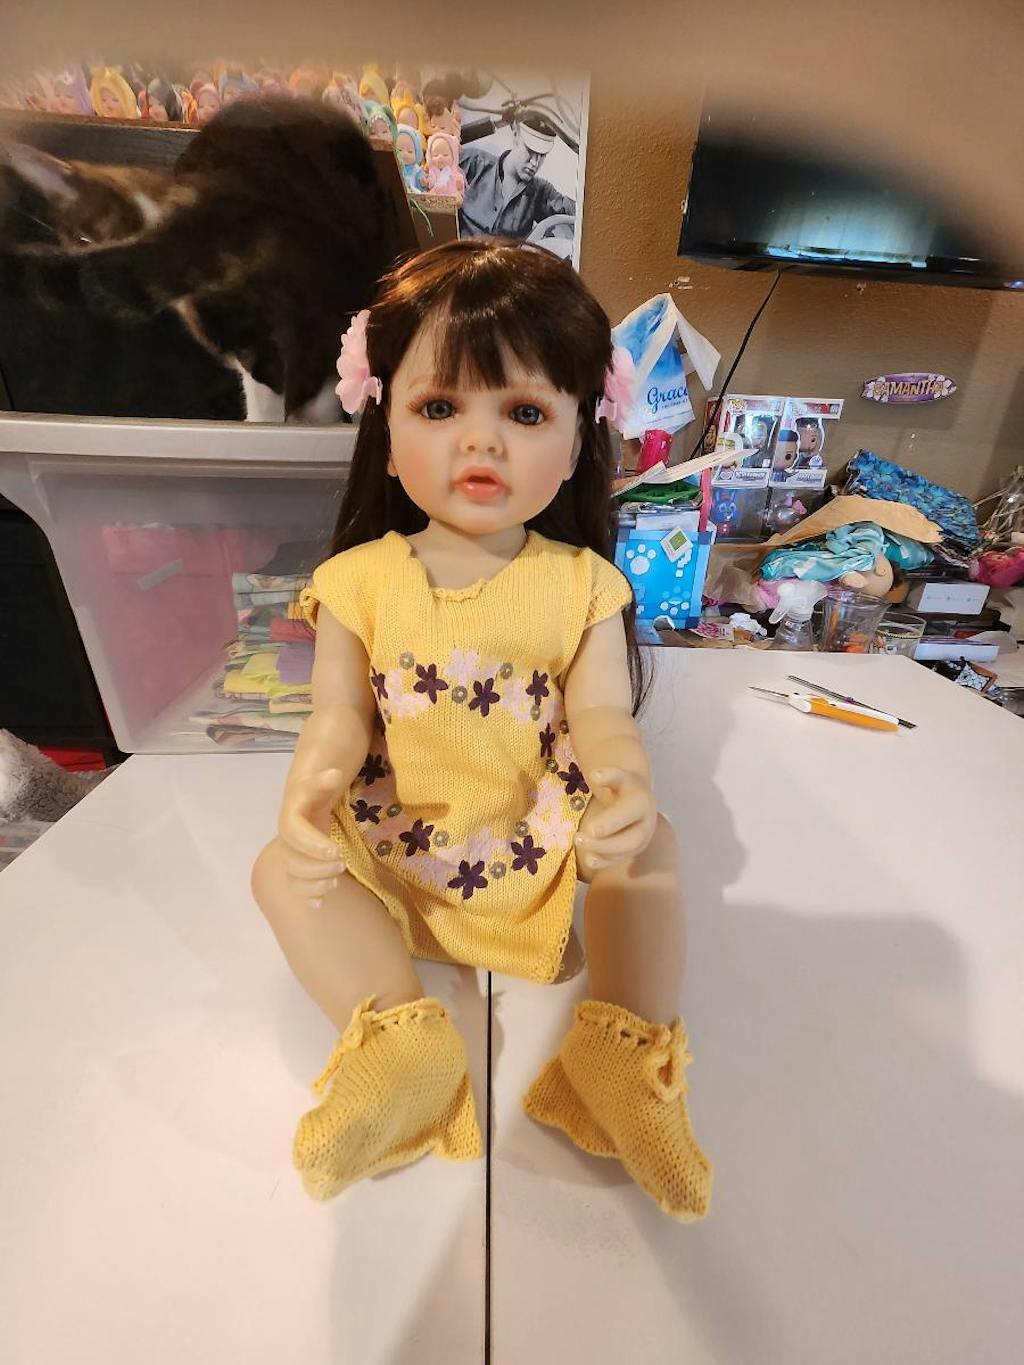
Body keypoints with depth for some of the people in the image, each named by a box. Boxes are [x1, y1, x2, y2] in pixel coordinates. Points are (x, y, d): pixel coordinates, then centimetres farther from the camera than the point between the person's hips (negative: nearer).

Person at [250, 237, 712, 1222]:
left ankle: (619, 1044, -10)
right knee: (279, 873, -17)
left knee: (653, 849, -21)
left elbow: (602, 716, -11)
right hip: (392, 849, 1)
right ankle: (404, 1040, -13)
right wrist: (309, 794, -29)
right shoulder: (361, 578, -5)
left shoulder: (580, 582, -6)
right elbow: (340, 715, -8)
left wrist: (627, 786, -33)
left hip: (545, 839, 0)